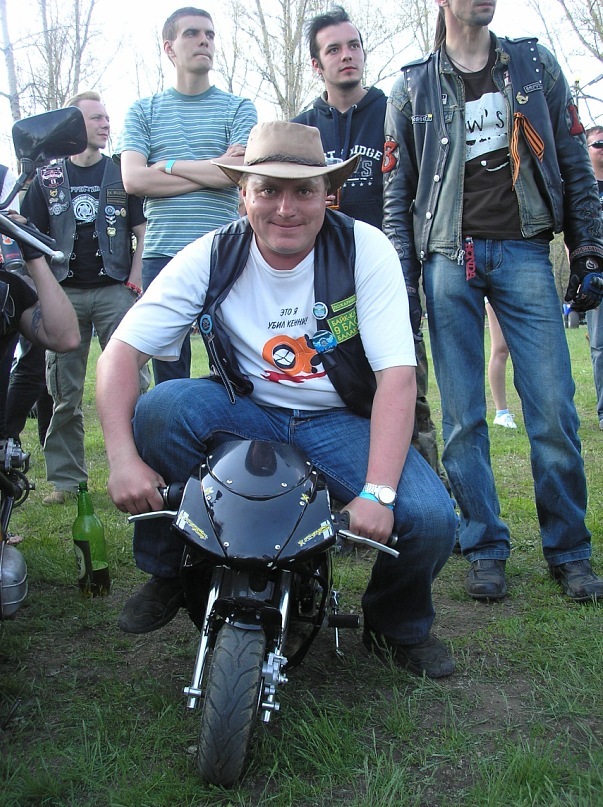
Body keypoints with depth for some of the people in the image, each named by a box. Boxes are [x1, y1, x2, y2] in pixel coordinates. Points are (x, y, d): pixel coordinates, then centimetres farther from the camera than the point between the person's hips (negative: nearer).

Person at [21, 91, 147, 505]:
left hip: (114, 289, -1)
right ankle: (66, 478, 10)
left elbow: (142, 230, 7)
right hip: (65, 292, 2)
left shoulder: (122, 173, 9)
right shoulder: (48, 177, 11)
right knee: (63, 390, 3)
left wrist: (136, 277, -5)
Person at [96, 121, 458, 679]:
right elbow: (122, 350, -12)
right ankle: (166, 575, -4)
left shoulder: (364, 249, -15)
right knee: (161, 408, -29)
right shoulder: (212, 258, -10)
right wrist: (123, 456, -27)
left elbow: (397, 375, -20)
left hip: (342, 421, -1)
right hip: (247, 413, 1)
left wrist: (378, 492, -31)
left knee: (430, 518, -25)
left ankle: (398, 623, 10)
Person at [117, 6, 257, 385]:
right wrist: (212, 169, -5)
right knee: (168, 366, 6)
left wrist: (167, 165, -3)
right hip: (161, 253, 1)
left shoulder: (238, 108, 9)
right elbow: (134, 179, -3)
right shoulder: (143, 110, 12)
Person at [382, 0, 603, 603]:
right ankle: (485, 549, 11)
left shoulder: (536, 66, 14)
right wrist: (401, 278, 0)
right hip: (449, 258, 0)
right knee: (463, 418, 0)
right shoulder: (412, 88, 12)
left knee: (553, 411, -6)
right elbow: (396, 192, 10)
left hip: (523, 252, 0)